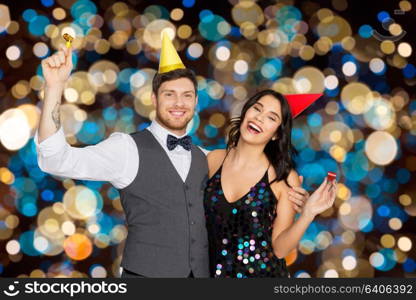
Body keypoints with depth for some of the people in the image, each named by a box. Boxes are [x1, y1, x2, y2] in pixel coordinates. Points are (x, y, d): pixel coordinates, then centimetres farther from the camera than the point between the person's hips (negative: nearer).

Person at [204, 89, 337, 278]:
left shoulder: (285, 178, -14)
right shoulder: (213, 160, -7)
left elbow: (279, 248, -12)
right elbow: (198, 219, 4)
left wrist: (307, 214, -24)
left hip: (264, 273, -2)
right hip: (216, 271, 2)